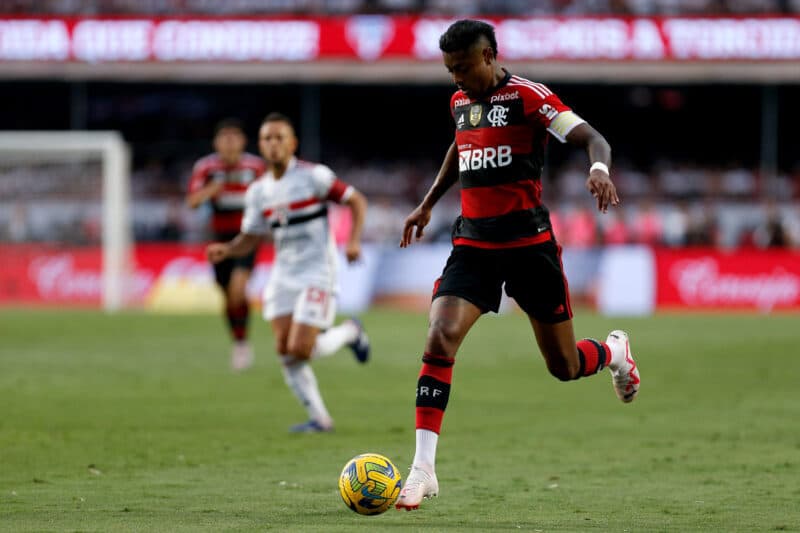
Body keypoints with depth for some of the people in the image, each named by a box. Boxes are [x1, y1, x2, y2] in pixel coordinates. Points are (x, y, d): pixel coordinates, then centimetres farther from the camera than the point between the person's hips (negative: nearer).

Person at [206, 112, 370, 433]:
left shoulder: (313, 176, -10)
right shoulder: (259, 192, 7)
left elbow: (356, 201, -4)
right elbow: (249, 239, 13)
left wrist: (354, 241, -18)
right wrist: (225, 250, -8)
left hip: (317, 273, -6)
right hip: (284, 275, 6)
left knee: (300, 349, -15)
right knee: (284, 351, -3)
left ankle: (348, 332, 16)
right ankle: (319, 418, 9)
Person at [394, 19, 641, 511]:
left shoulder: (528, 97, -10)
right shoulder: (460, 102, 10)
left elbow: (593, 139, -18)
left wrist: (599, 167, -40)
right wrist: (428, 204, 35)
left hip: (529, 241, -4)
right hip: (473, 242, 4)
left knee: (565, 367, 5)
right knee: (440, 339, -18)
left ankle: (615, 352, 44)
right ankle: (424, 470, -18)